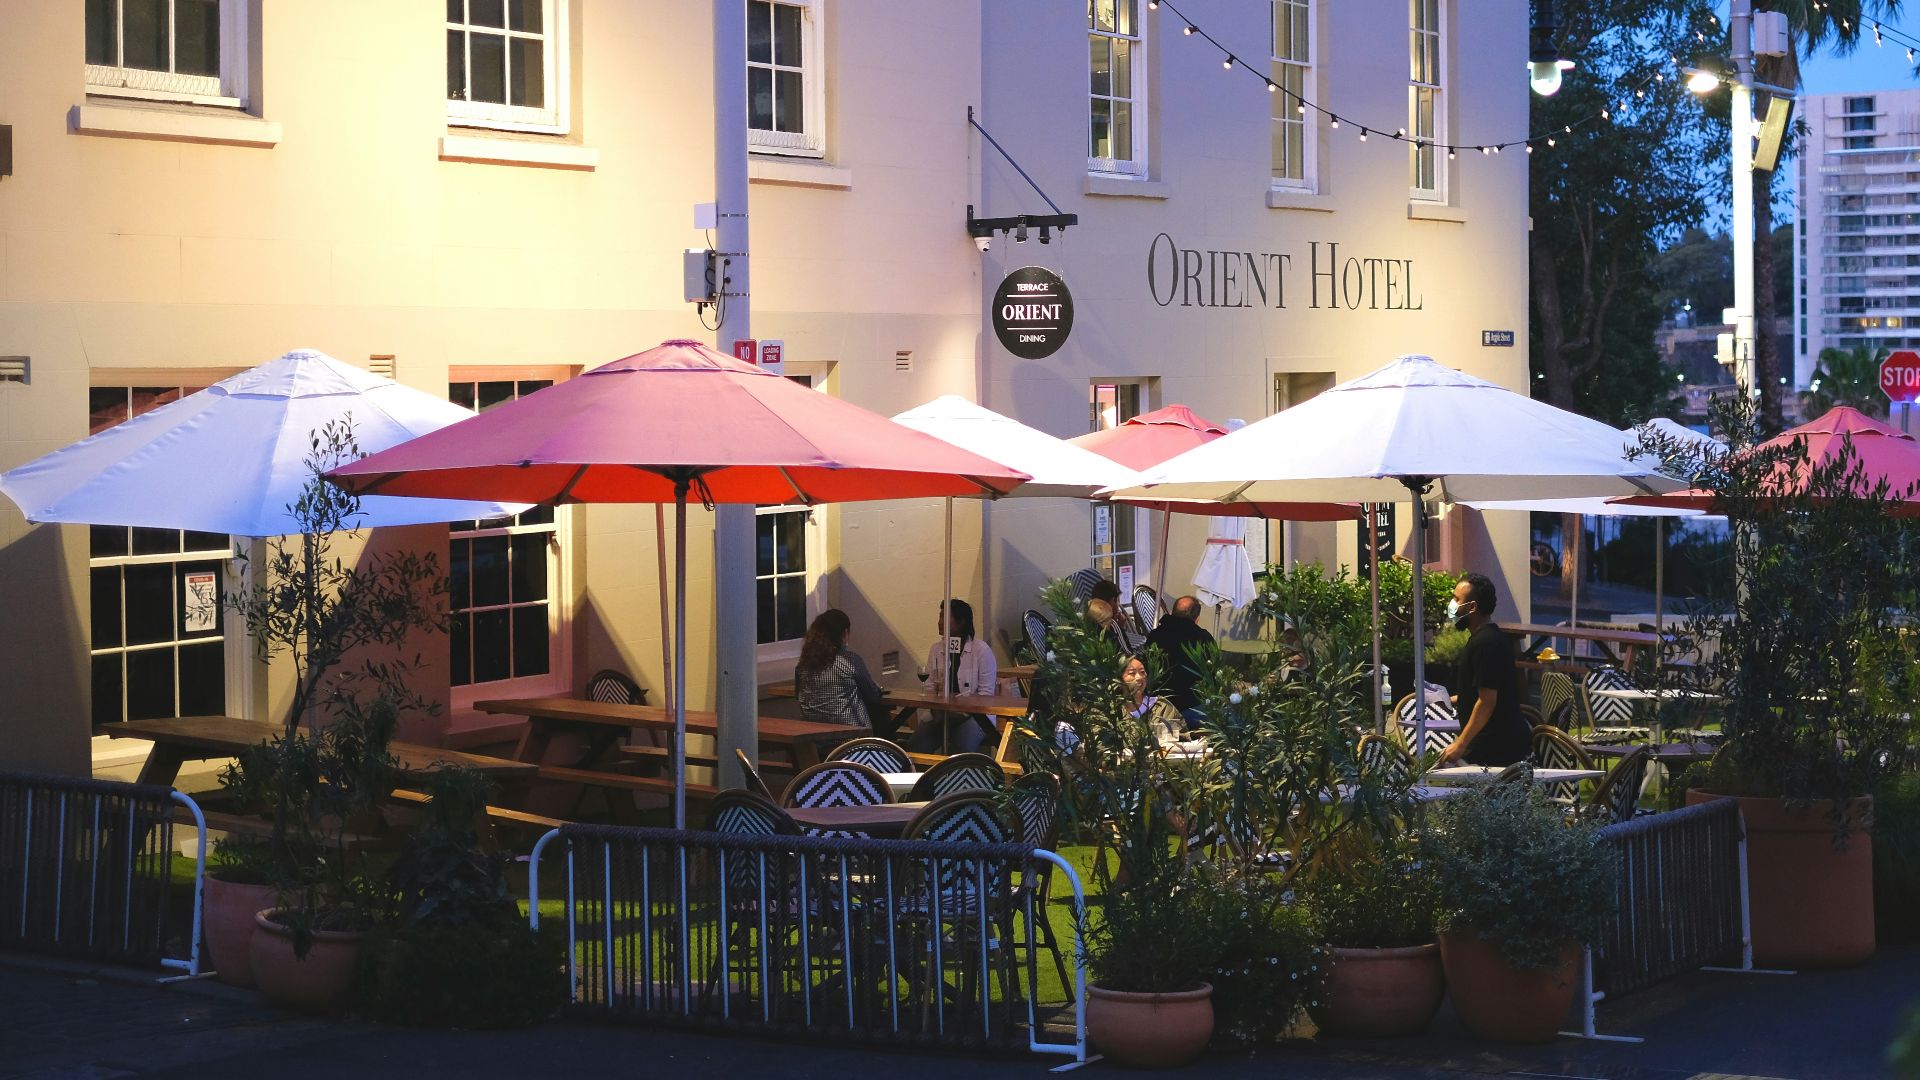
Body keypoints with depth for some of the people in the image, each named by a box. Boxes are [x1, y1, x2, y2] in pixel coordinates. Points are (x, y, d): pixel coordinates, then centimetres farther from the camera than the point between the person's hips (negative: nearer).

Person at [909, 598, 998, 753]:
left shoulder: (981, 650, -5)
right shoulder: (936, 649, 11)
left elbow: (986, 693, -6)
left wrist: (961, 713, -18)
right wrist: (936, 712, -11)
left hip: (973, 715, -4)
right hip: (941, 715, 4)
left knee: (961, 749, -33)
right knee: (915, 747, -21)